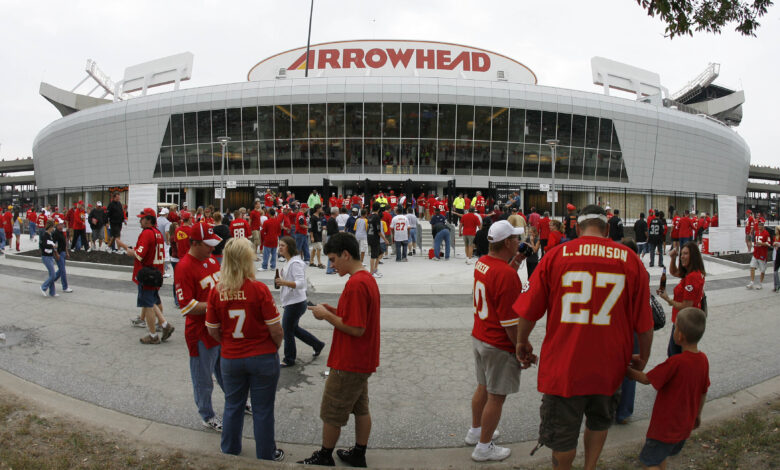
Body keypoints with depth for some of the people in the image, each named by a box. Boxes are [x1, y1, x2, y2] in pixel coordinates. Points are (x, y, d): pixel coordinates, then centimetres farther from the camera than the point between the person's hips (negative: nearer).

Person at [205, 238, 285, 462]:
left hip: (230, 359, 3)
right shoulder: (259, 289, -20)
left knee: (233, 406, 23)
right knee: (263, 410, 13)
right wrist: (276, 346, 4)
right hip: (262, 358, -3)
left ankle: (229, 451, 42)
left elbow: (213, 330, -1)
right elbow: (275, 328, -16)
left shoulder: (217, 291, -10)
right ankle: (266, 455, 30)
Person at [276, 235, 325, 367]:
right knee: (293, 328, 21)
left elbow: (301, 283, -29)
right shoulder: (289, 262, 10)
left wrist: (284, 282, -41)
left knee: (287, 330, 3)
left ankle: (289, 359, 21)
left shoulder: (295, 263, -21)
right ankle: (317, 345, 33)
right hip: (290, 302, 10)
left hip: (295, 303, -10)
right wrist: (280, 280, 7)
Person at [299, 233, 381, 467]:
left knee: (331, 413, 9)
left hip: (348, 364, -9)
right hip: (362, 360, 9)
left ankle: (324, 456, 27)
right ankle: (358, 455, 34)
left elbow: (356, 329, -27)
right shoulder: (368, 278, 5)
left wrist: (327, 315, -16)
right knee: (361, 409, 20)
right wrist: (335, 311, 3)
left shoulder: (355, 284, -26)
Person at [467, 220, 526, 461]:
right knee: (496, 396, 7)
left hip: (479, 337, 9)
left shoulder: (482, 262, 0)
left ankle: (475, 432, 41)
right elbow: (510, 322, -24)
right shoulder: (507, 275, -26)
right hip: (500, 345, -9)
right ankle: (483, 447, 21)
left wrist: (514, 263, 10)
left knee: (483, 387, 24)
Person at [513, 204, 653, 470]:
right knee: (599, 422, 30)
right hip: (609, 366, 3)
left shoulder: (555, 256, -9)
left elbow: (529, 311, -5)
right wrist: (643, 358, 17)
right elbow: (644, 323, -1)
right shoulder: (631, 260, -5)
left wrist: (522, 343, 12)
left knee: (562, 436, 17)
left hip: (563, 366, -2)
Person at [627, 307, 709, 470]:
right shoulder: (703, 360, -6)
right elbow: (704, 392, 7)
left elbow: (647, 379, -19)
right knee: (660, 456, 25)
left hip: (666, 425, -8)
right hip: (685, 424, 8)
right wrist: (697, 415, 22)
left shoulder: (675, 363, -29)